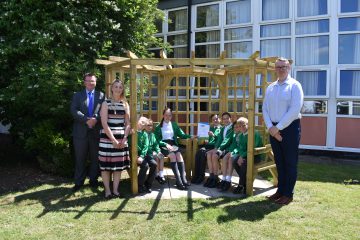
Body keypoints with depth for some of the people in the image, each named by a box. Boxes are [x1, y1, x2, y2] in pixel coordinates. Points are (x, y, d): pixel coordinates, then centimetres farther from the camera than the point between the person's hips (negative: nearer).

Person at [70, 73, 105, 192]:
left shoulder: (101, 95, 10)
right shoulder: (77, 95, 9)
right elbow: (74, 111, -6)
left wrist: (95, 119, -20)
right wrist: (87, 119, -18)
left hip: (96, 131, 1)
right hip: (81, 132, 0)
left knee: (95, 158, 8)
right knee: (80, 158, 5)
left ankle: (93, 180, 22)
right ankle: (79, 182, 15)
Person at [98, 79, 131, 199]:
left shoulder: (125, 104, 9)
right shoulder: (106, 103, -1)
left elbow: (128, 124, 9)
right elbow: (104, 123, -9)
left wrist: (124, 139, -5)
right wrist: (113, 140, -15)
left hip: (121, 138, 4)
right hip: (107, 138, -3)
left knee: (119, 164, 6)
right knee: (106, 164, 0)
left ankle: (115, 189, 14)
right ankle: (107, 190, 9)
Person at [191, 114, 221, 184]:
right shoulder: (210, 128, 28)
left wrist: (214, 135, -17)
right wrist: (206, 140, 0)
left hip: (215, 146, -5)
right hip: (208, 145, 5)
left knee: (203, 153, -32)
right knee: (198, 152, -27)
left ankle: (201, 176, -26)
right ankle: (196, 175, -27)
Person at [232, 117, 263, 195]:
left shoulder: (255, 133, -12)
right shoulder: (240, 135, 11)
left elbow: (253, 148, -20)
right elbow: (240, 148, 4)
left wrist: (243, 156, -27)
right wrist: (241, 156, -18)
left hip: (256, 155, -6)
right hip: (244, 154, 7)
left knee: (244, 162, -35)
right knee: (234, 159, -23)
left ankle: (241, 185, -21)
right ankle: (246, 182, -13)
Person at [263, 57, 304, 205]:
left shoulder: (294, 85, -6)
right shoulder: (270, 87, 10)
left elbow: (295, 110, -15)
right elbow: (265, 109, 7)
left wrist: (278, 127, -16)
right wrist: (270, 127, -7)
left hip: (290, 128, -5)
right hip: (273, 129, 5)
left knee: (290, 162, 4)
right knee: (279, 162, 13)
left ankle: (288, 194, 14)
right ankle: (280, 190, 25)